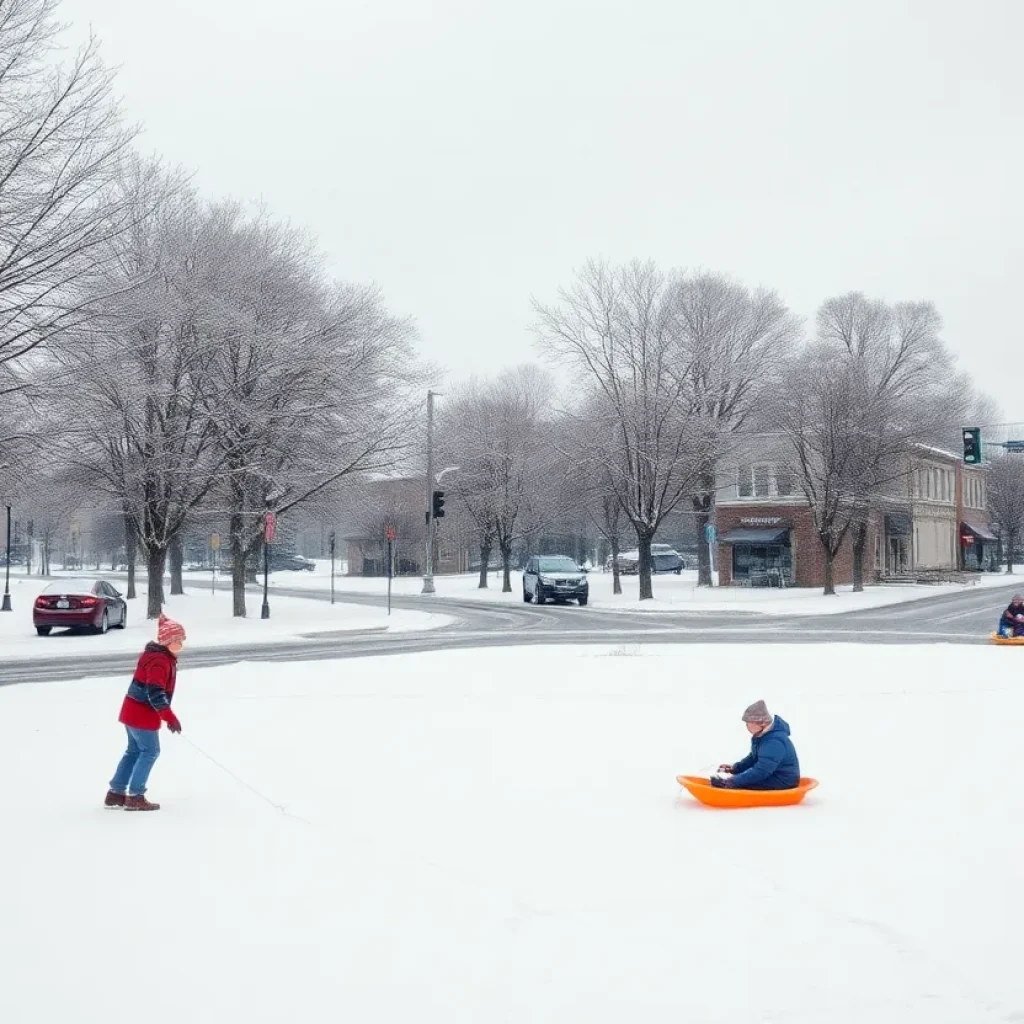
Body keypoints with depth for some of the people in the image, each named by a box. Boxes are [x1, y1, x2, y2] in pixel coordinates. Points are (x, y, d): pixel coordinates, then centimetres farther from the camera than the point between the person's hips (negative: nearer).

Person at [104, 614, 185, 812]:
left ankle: (116, 792, 22)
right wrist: (170, 718, -27)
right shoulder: (159, 661, -21)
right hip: (143, 715, -10)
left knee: (134, 751, 17)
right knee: (150, 751, -2)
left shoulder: (162, 657, 12)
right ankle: (135, 796, 0)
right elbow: (155, 693, -28)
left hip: (133, 712, 10)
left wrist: (167, 717, 27)